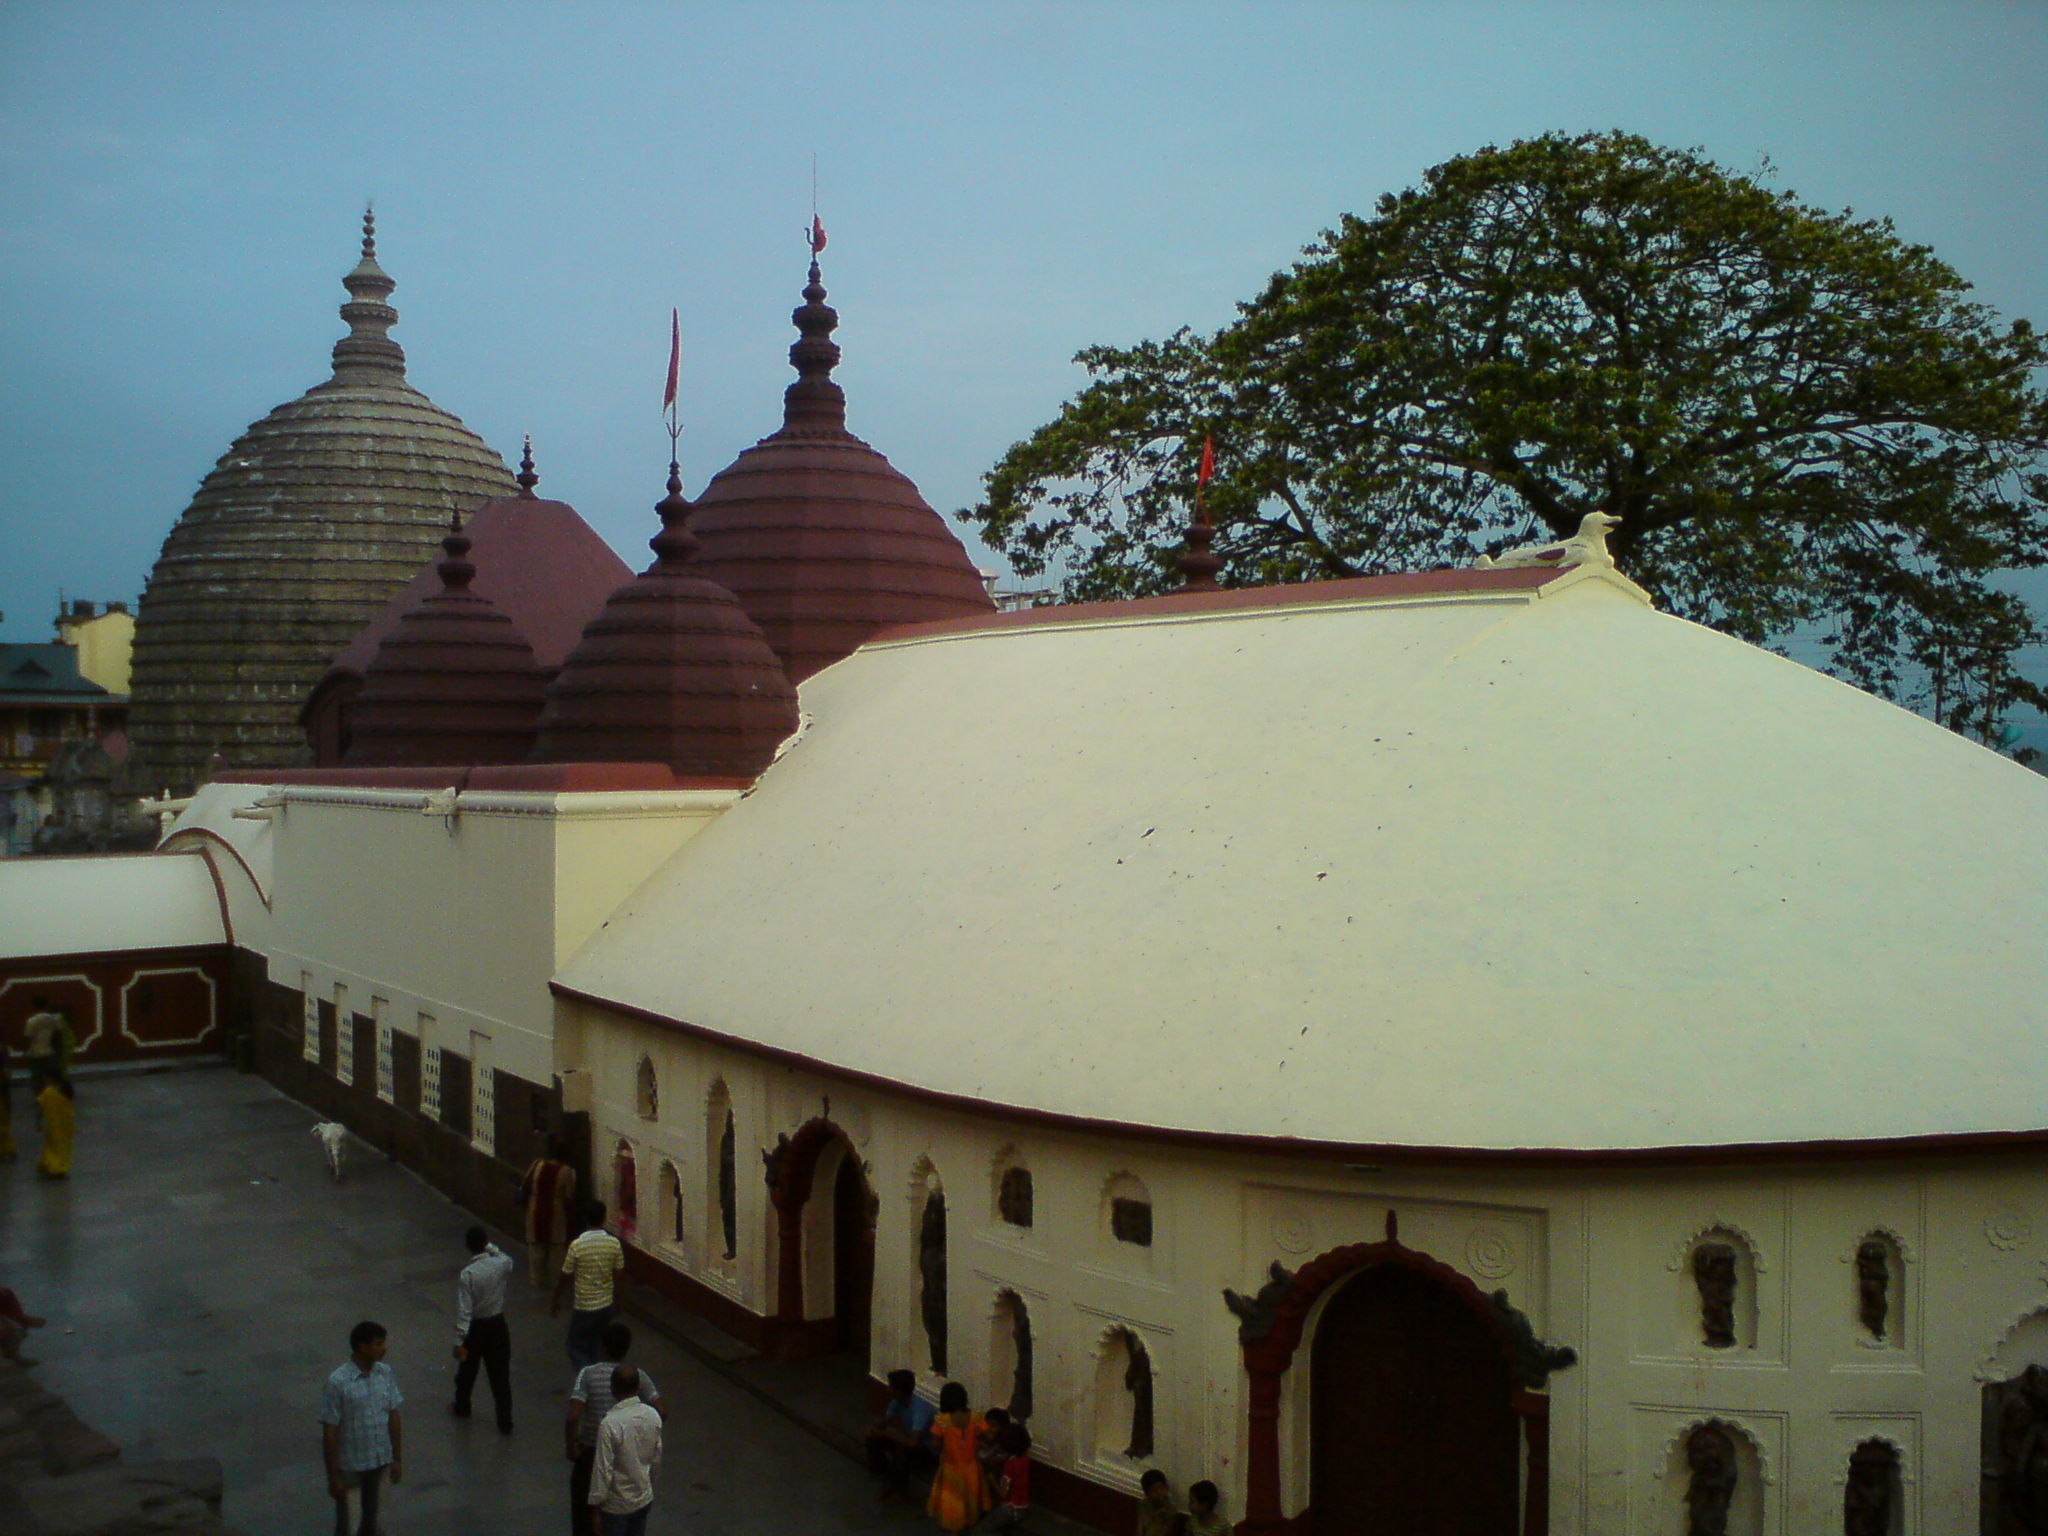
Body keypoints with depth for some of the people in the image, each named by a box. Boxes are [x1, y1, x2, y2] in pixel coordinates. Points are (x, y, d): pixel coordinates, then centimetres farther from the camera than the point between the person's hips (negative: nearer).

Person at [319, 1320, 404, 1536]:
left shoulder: (385, 1373, -4)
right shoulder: (338, 1382, -21)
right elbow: (329, 1433, -16)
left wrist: (397, 1459, 9)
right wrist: (333, 1477, -13)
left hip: (380, 1462, 5)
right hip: (350, 1467, -5)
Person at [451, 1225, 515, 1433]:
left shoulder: (467, 1274, -23)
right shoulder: (501, 1264, -13)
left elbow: (464, 1311, -21)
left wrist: (460, 1342, -15)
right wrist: (493, 1249, 11)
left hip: (475, 1328, -2)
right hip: (498, 1325, 2)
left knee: (467, 1370, 23)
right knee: (500, 1375, 9)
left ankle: (462, 1407, 45)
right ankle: (505, 1422, 12)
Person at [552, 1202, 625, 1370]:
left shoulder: (577, 1246, -19)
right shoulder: (614, 1244, -9)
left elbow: (564, 1277, -10)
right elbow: (617, 1276, 1)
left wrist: (555, 1301, 5)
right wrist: (618, 1299, 17)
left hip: (584, 1307, -4)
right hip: (606, 1305, 4)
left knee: (577, 1349, 8)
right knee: (592, 1347, 23)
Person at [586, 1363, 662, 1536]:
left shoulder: (610, 1423, -25)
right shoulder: (653, 1416, -6)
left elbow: (603, 1470, -22)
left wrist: (595, 1509, -12)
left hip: (617, 1504, -5)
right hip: (644, 1499, 5)